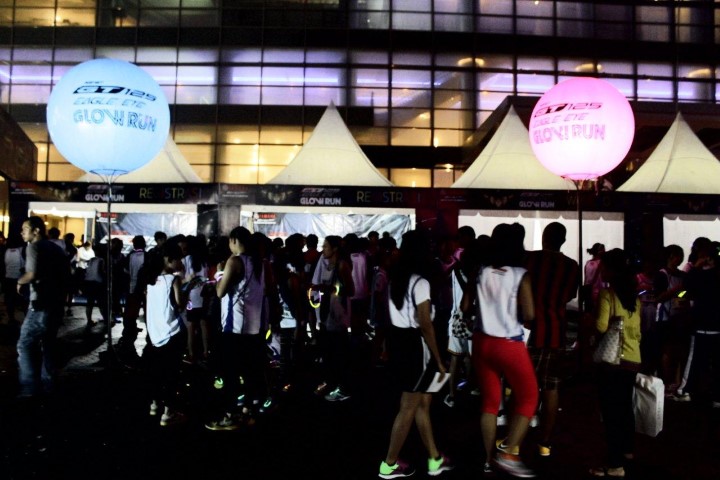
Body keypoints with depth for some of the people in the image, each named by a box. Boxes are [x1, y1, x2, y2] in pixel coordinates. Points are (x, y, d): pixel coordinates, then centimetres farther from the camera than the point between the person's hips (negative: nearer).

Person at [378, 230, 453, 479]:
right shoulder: (420, 282, -18)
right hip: (414, 346, -9)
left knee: (423, 402, 17)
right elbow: (425, 325, -19)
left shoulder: (396, 277, 8)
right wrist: (439, 360, -11)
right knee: (408, 408, 5)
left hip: (397, 341, 9)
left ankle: (435, 460, 29)